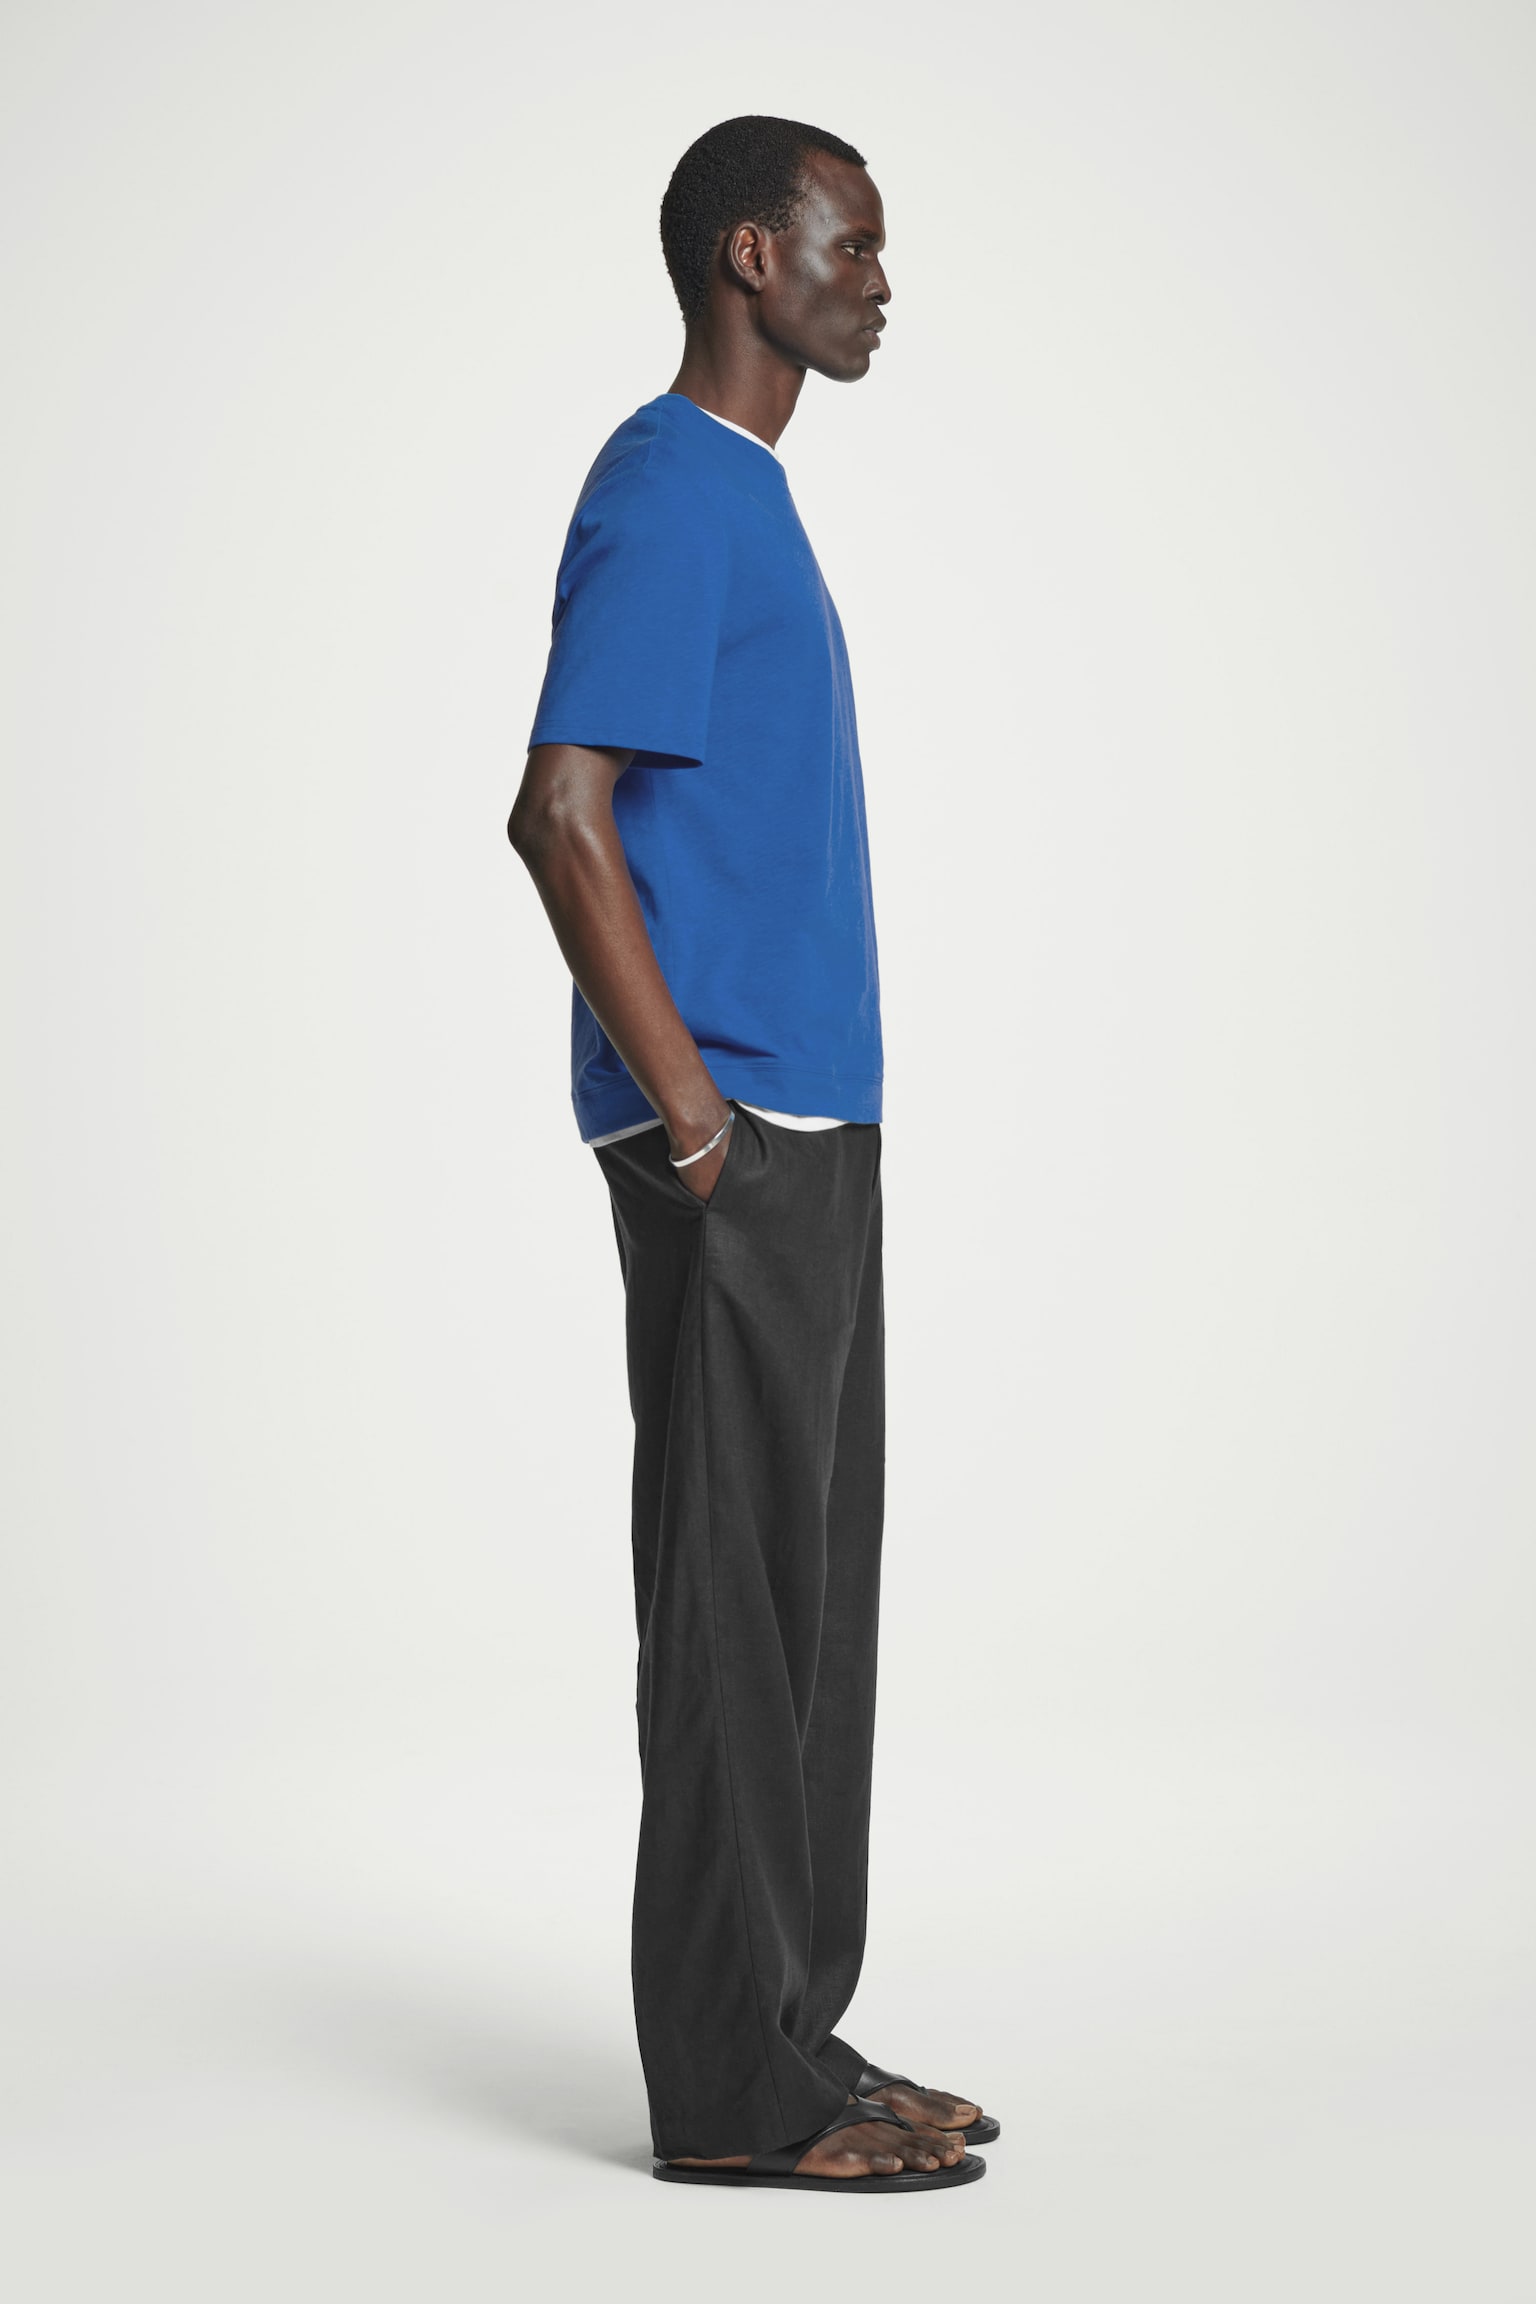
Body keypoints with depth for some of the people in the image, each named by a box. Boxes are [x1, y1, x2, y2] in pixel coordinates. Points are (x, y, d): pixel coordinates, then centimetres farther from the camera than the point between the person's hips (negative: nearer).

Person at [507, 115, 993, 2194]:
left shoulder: (745, 503, 19)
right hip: (731, 1139, -10)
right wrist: (689, 1108, -19)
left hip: (798, 1129, 10)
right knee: (738, 1590, -6)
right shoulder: (663, 499, -11)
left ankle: (789, 2035, 18)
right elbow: (561, 814, -20)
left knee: (812, 1586, 11)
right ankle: (730, 2082, 1)